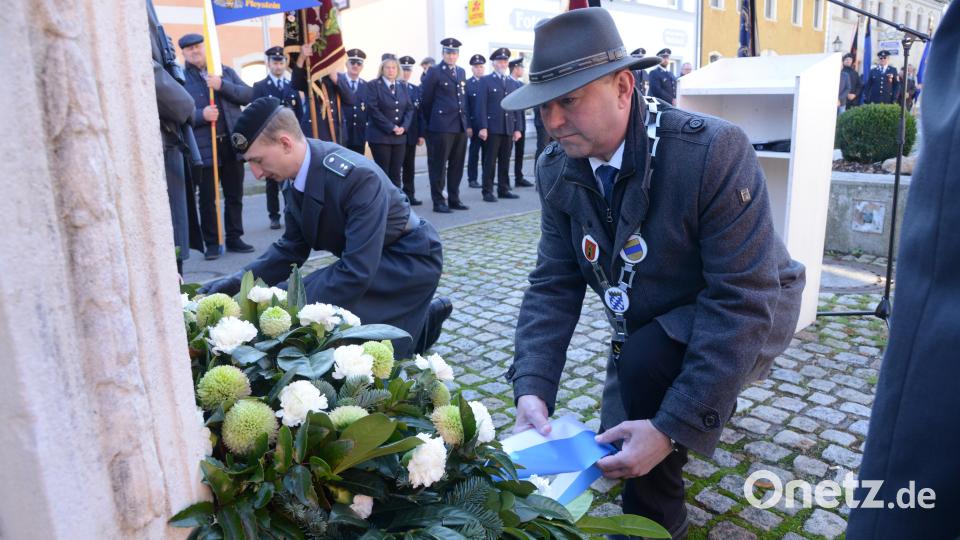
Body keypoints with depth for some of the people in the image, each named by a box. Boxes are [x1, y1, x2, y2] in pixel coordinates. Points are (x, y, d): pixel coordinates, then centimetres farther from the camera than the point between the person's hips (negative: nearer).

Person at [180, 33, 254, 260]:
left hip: (232, 143, 3)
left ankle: (234, 238, 19)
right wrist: (201, 115, -23)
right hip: (204, 147, -3)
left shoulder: (226, 72, 12)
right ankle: (211, 243, 10)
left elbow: (248, 94, 0)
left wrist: (222, 86, -13)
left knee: (235, 195, 9)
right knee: (207, 198, 2)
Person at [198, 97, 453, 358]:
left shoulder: (357, 176, -33)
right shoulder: (297, 177, -7)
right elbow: (292, 247, 4)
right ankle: (418, 320, 23)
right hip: (369, 260, 8)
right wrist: (237, 281, -9)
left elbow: (357, 273, -36)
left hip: (410, 258, -8)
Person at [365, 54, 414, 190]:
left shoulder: (402, 86, 14)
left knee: (396, 174, 6)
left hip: (400, 137, 5)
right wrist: (391, 127, -16)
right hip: (380, 136, -4)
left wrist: (404, 127, -8)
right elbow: (373, 110, -11)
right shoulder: (373, 85, -2)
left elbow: (409, 108, 9)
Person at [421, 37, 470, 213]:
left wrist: (467, 124, 13)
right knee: (439, 166, -1)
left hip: (461, 126, 6)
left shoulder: (461, 72, 16)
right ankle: (438, 202, 4)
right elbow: (426, 101, 1)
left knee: (457, 166, 10)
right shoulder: (434, 72, -2)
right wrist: (431, 124, 6)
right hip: (442, 127, -6)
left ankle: (454, 199, 19)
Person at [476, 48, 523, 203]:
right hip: (492, 127, -4)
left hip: (509, 128, 4)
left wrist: (517, 128, 6)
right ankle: (488, 191, 2)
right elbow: (481, 105, -5)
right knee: (490, 161, -2)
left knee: (505, 161, 8)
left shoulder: (512, 83, 15)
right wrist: (483, 127, -14)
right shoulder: (486, 81, 2)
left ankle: (504, 189, 15)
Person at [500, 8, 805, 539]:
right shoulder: (556, 168, -13)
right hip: (646, 325, 6)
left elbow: (742, 300, -33)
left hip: (748, 309, -5)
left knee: (645, 364, -35)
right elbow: (554, 284, -11)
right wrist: (532, 388, -26)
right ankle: (711, 400, 43)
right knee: (614, 454, 12)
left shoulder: (713, 150, -31)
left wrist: (674, 427, -38)